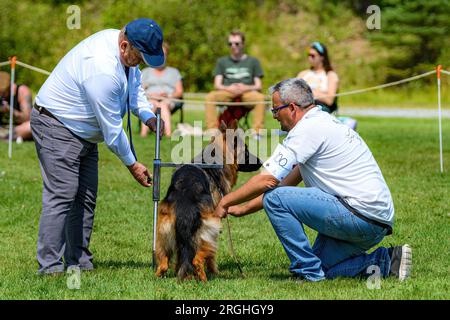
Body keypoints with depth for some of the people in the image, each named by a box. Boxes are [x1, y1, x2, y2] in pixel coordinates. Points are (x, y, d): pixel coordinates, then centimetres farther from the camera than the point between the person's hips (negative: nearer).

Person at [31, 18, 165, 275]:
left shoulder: (127, 50, -4)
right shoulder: (102, 70, -33)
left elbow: (134, 85, 14)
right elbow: (111, 127, -25)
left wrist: (149, 117, -4)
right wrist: (132, 164, -14)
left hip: (83, 133, 10)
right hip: (56, 127, -10)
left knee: (85, 197, 8)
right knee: (62, 194, -16)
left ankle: (79, 263, 12)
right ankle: (50, 266, -16)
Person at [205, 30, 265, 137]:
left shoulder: (253, 61, 17)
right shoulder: (222, 61, 20)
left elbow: (258, 86, 9)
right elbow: (217, 85, 9)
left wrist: (246, 88, -13)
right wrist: (228, 88, -14)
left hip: (247, 93, -1)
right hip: (227, 93, 1)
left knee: (260, 98, -36)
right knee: (210, 97, -30)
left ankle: (257, 131, -34)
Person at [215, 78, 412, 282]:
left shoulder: (308, 129, -11)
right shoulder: (322, 123, 21)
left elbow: (268, 180, -13)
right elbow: (287, 182, 26)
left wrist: (225, 202, 1)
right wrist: (243, 209, 24)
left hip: (360, 216, -10)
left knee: (275, 198, -11)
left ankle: (309, 272, -8)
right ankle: (385, 261, 10)